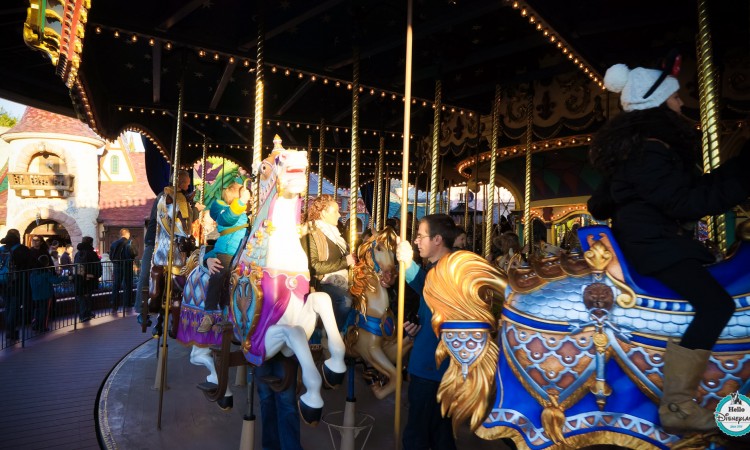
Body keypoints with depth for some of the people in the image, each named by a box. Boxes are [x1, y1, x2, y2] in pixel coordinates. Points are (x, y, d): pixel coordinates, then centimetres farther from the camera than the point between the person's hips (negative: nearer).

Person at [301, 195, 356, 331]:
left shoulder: (334, 232, 19)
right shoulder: (311, 234, -7)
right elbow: (314, 266, -17)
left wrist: (351, 259, 7)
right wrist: (344, 262, -16)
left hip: (342, 279, 8)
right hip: (323, 282, -8)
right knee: (345, 299, -31)